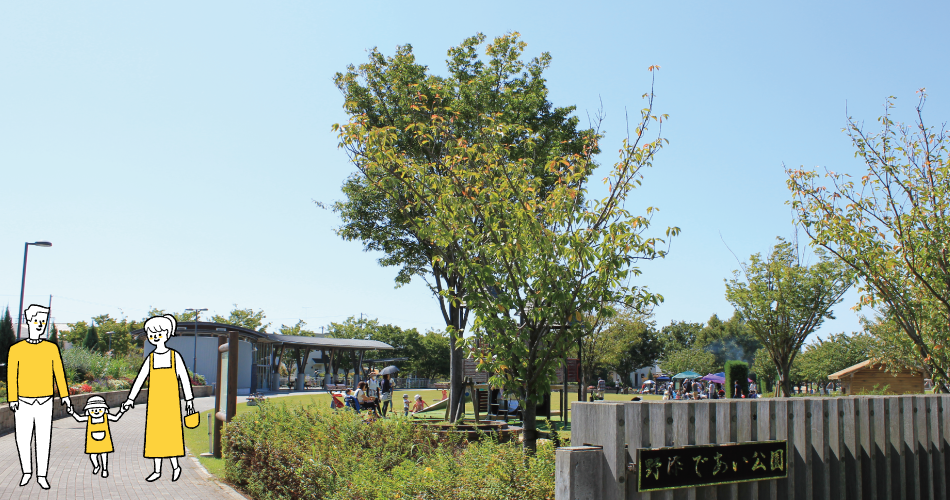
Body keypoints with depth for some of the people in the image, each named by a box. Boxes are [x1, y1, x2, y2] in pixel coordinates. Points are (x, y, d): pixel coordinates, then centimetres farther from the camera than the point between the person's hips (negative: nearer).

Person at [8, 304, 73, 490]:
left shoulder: (52, 348, 2)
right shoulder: (16, 349, -2)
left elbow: (59, 373, 2)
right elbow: (11, 375, -4)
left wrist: (64, 395, -4)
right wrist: (12, 399, -12)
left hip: (45, 404, 1)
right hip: (23, 403, 0)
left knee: (43, 441, 2)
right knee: (23, 440, 7)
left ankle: (41, 476, 13)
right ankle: (26, 472, 28)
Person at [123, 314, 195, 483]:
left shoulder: (175, 355, -2)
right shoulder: (150, 358, 6)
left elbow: (184, 377, -1)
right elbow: (140, 378, 8)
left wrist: (189, 399, -3)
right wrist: (130, 398, 4)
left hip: (171, 400, -3)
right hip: (155, 401, 3)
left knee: (171, 430, -3)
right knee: (155, 432, 5)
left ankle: (175, 466, 12)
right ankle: (157, 470, 12)